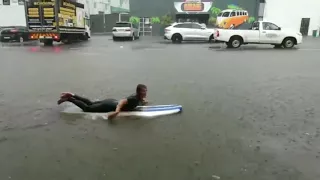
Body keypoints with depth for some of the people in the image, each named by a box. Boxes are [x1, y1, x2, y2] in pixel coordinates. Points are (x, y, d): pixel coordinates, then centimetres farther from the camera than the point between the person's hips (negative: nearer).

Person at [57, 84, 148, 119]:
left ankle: (72, 95, 27)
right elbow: (122, 101, -39)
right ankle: (69, 98, 7)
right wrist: (117, 111, -52)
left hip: (111, 101, 8)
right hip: (109, 106, -8)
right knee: (87, 108, 1)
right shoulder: (134, 98, -27)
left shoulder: (137, 96, 1)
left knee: (90, 103, 22)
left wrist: (142, 101, 16)